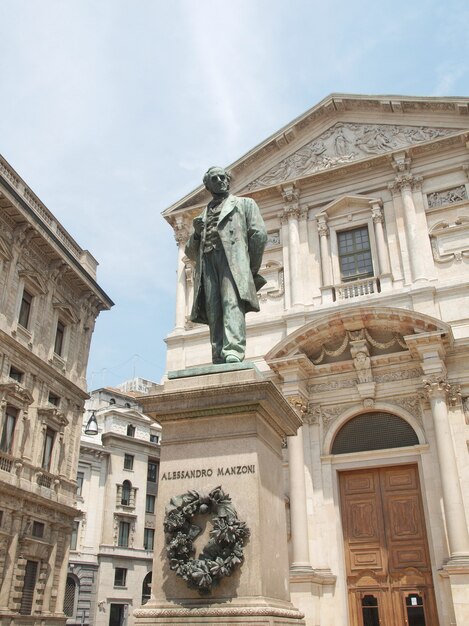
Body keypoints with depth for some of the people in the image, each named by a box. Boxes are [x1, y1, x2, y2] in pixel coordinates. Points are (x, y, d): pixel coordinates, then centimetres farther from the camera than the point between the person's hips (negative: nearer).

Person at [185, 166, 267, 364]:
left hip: (233, 256, -4)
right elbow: (191, 252, 29)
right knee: (213, 310, -12)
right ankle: (219, 359, -19)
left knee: (232, 302, -25)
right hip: (206, 260, 4)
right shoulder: (203, 215, 34)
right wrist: (196, 234, 7)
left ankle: (234, 351, -40)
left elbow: (259, 234, 9)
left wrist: (252, 269, 0)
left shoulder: (244, 203, 23)